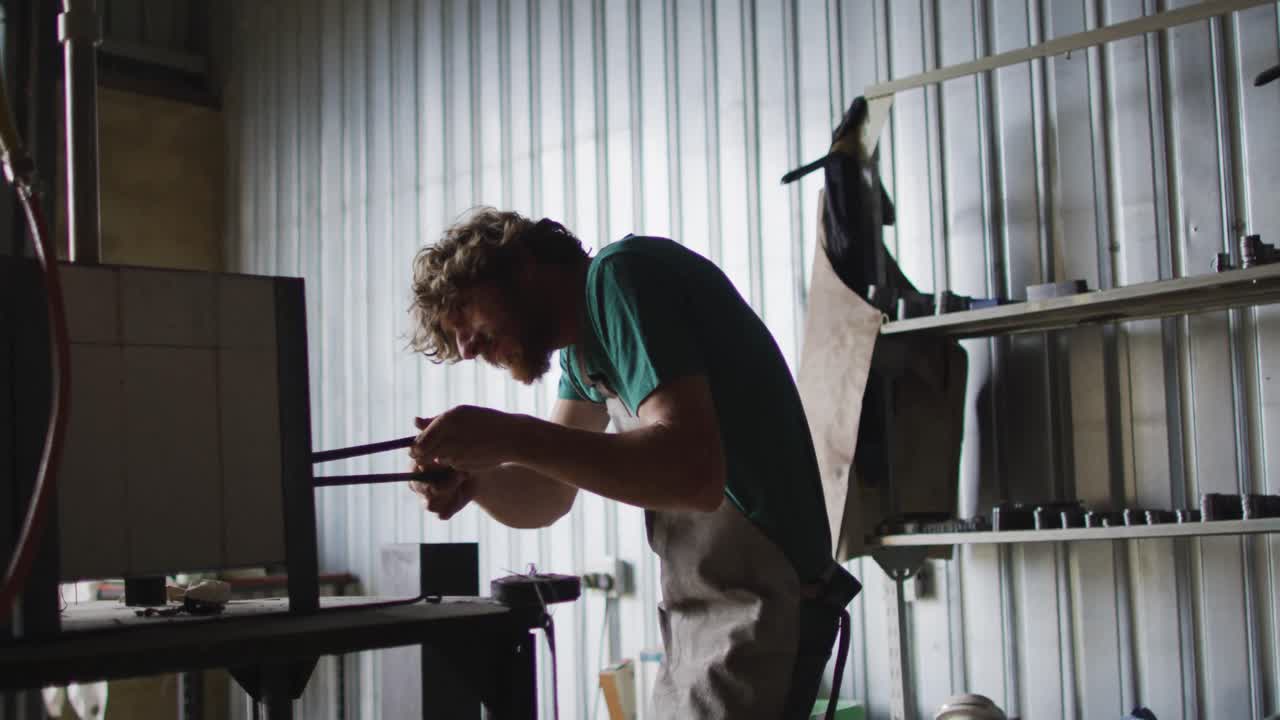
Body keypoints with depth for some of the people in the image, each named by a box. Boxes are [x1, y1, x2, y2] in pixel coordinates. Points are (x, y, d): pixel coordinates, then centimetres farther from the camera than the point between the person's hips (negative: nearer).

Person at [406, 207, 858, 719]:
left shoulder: (621, 276, -16)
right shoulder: (582, 348, 14)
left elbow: (695, 473, -28)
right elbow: (547, 498, 11)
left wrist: (508, 436, -28)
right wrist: (472, 480, -9)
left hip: (757, 607, -10)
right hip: (700, 609, 10)